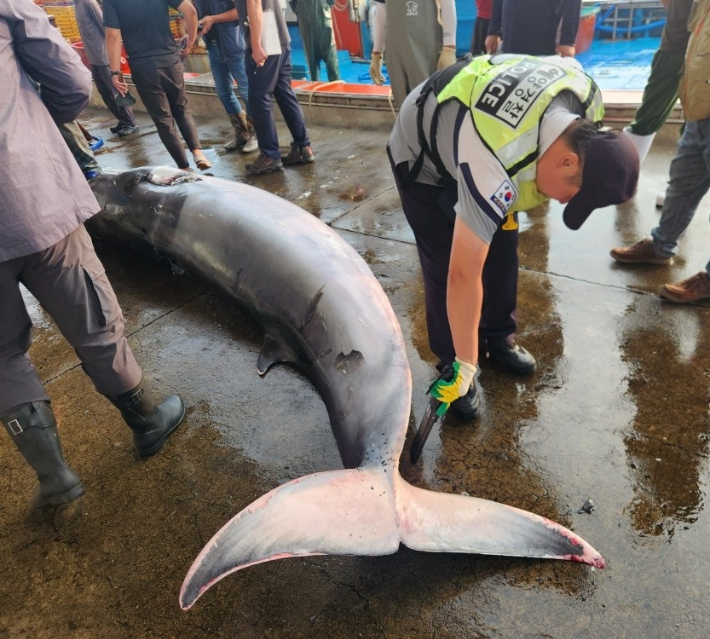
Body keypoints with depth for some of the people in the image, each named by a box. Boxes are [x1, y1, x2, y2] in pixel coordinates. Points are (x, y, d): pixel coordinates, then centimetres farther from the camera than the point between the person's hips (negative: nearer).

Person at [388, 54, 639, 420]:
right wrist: (465, 366, -31)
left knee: (499, 248, 6)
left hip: (472, 127, 7)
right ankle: (451, 363, 9)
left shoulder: (588, 95, -21)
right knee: (445, 268, -11)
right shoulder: (492, 166, -44)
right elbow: (463, 274, -41)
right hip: (422, 159, -6)